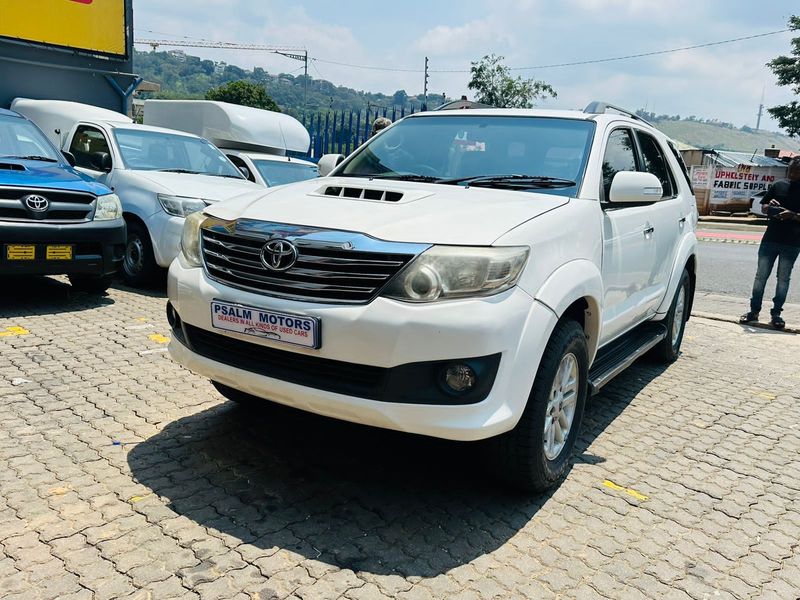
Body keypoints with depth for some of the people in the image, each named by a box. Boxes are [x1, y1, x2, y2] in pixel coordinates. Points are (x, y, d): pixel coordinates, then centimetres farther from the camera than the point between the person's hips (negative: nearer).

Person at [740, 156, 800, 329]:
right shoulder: (778, 186, 8)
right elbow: (763, 207, 14)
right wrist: (770, 206, -7)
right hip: (770, 238, 2)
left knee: (783, 279, 6)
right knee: (761, 276, 3)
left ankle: (776, 313, 14)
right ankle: (754, 311, 11)